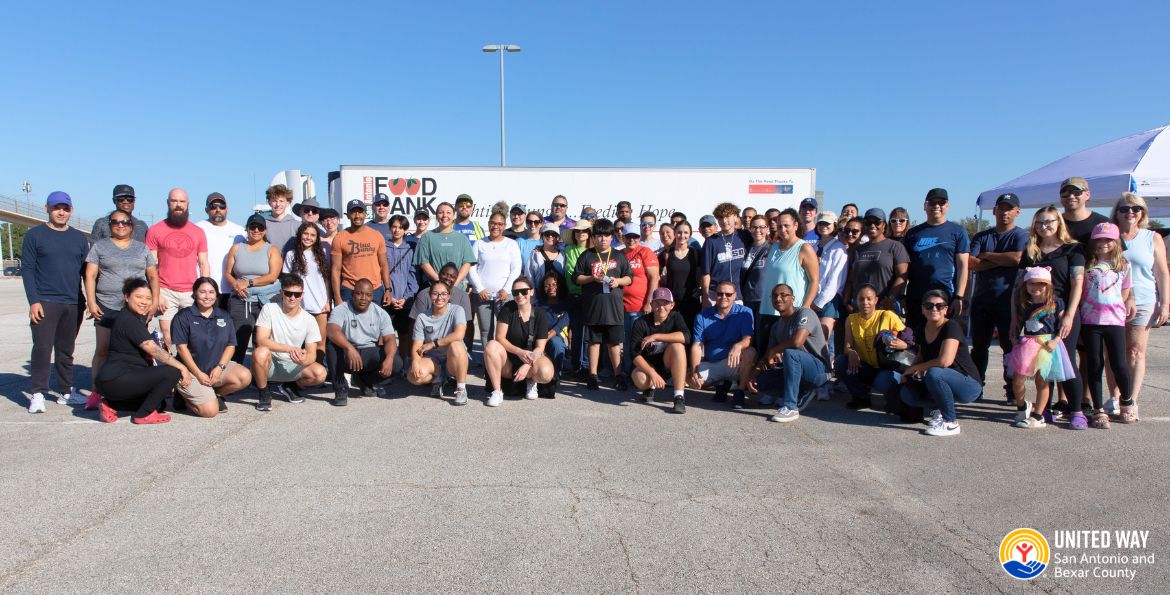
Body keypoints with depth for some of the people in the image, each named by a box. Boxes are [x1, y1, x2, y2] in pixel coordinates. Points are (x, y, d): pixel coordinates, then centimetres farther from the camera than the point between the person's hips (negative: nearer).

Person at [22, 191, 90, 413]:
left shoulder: (79, 238, 12)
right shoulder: (34, 235, 2)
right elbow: (27, 269, -2)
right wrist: (33, 301, -11)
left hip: (73, 304, 4)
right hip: (45, 303, -3)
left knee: (66, 351, 10)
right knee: (42, 349, -8)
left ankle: (66, 391, 17)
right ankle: (37, 394, -2)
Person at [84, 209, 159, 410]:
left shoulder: (142, 248, 15)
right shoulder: (100, 246, 11)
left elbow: (153, 276, 14)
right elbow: (90, 275, 4)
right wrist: (91, 302, -6)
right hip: (107, 308, -1)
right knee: (102, 350, -3)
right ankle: (96, 392, 4)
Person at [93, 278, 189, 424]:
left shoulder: (136, 318, 15)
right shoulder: (128, 320, -16)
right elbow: (153, 349, -24)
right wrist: (181, 367, -24)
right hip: (115, 380, -11)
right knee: (173, 372, -21)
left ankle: (110, 404, 13)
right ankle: (144, 414, -8)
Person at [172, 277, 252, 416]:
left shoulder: (224, 317, 11)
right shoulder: (184, 316, -2)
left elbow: (231, 345, 6)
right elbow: (181, 347, -8)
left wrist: (220, 367, -11)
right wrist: (198, 374, -14)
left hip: (217, 366, 5)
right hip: (192, 371, -4)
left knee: (245, 377, -25)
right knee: (210, 410, -21)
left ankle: (216, 394, 3)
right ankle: (186, 398, 12)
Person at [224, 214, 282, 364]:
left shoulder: (272, 250, 4)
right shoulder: (236, 248, 12)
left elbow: (273, 276, -7)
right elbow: (227, 273, 11)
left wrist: (248, 283, -12)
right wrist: (235, 284, -10)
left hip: (265, 302, -2)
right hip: (239, 301, 2)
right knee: (237, 343, -4)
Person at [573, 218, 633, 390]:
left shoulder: (619, 256, 10)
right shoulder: (587, 256, 6)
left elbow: (629, 278, 11)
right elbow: (577, 277, 4)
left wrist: (618, 281, -8)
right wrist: (592, 278, -11)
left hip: (613, 305, 1)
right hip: (592, 305, -1)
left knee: (614, 342, 4)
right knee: (594, 341, 5)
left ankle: (618, 375, 11)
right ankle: (593, 375, 12)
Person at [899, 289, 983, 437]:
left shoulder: (951, 327, -20)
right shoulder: (922, 330, 3)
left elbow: (945, 361, -32)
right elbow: (922, 357, 17)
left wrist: (914, 368, -19)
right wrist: (909, 373, -5)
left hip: (969, 386, -7)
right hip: (944, 384, 7)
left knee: (933, 373, -35)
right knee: (907, 394, -14)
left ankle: (951, 423, -17)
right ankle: (941, 408, 13)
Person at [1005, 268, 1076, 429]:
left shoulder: (1056, 304, -1)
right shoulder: (1023, 305, 7)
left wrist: (1055, 341, -13)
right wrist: (1016, 338, 4)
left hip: (1047, 346, -3)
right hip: (1027, 345, 3)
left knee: (1042, 382, 3)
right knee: (1017, 380, -5)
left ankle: (1037, 416, 11)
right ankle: (1022, 407, 21)